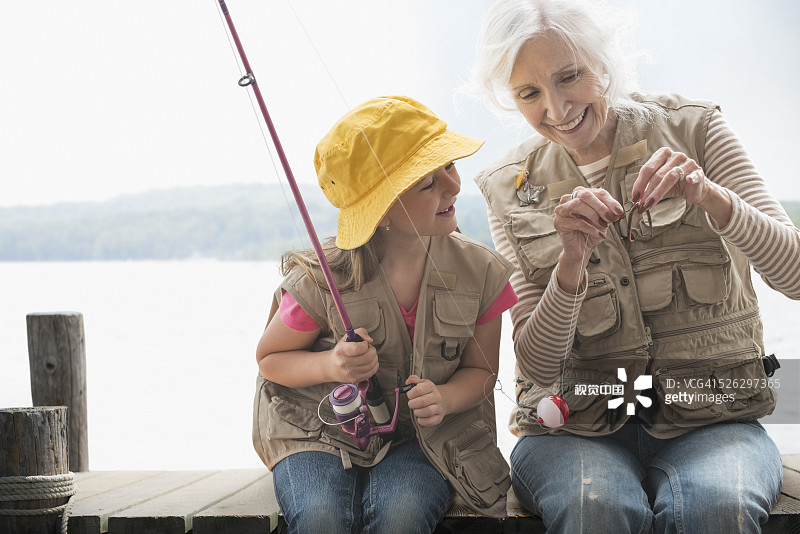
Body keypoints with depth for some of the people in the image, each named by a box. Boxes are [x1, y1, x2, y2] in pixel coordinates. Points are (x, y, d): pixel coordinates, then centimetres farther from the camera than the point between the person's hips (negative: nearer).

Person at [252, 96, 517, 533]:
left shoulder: (480, 272, -8)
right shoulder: (321, 281, -16)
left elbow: (480, 369, 6)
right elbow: (269, 358, 1)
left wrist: (444, 398, -18)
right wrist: (330, 365, -21)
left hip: (420, 437, 2)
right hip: (319, 433, -1)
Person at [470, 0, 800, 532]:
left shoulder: (691, 126, 3)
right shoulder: (513, 190, 6)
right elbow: (538, 367, -1)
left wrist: (712, 199, -24)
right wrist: (572, 263, -19)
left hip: (712, 415, 0)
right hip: (578, 423, 1)